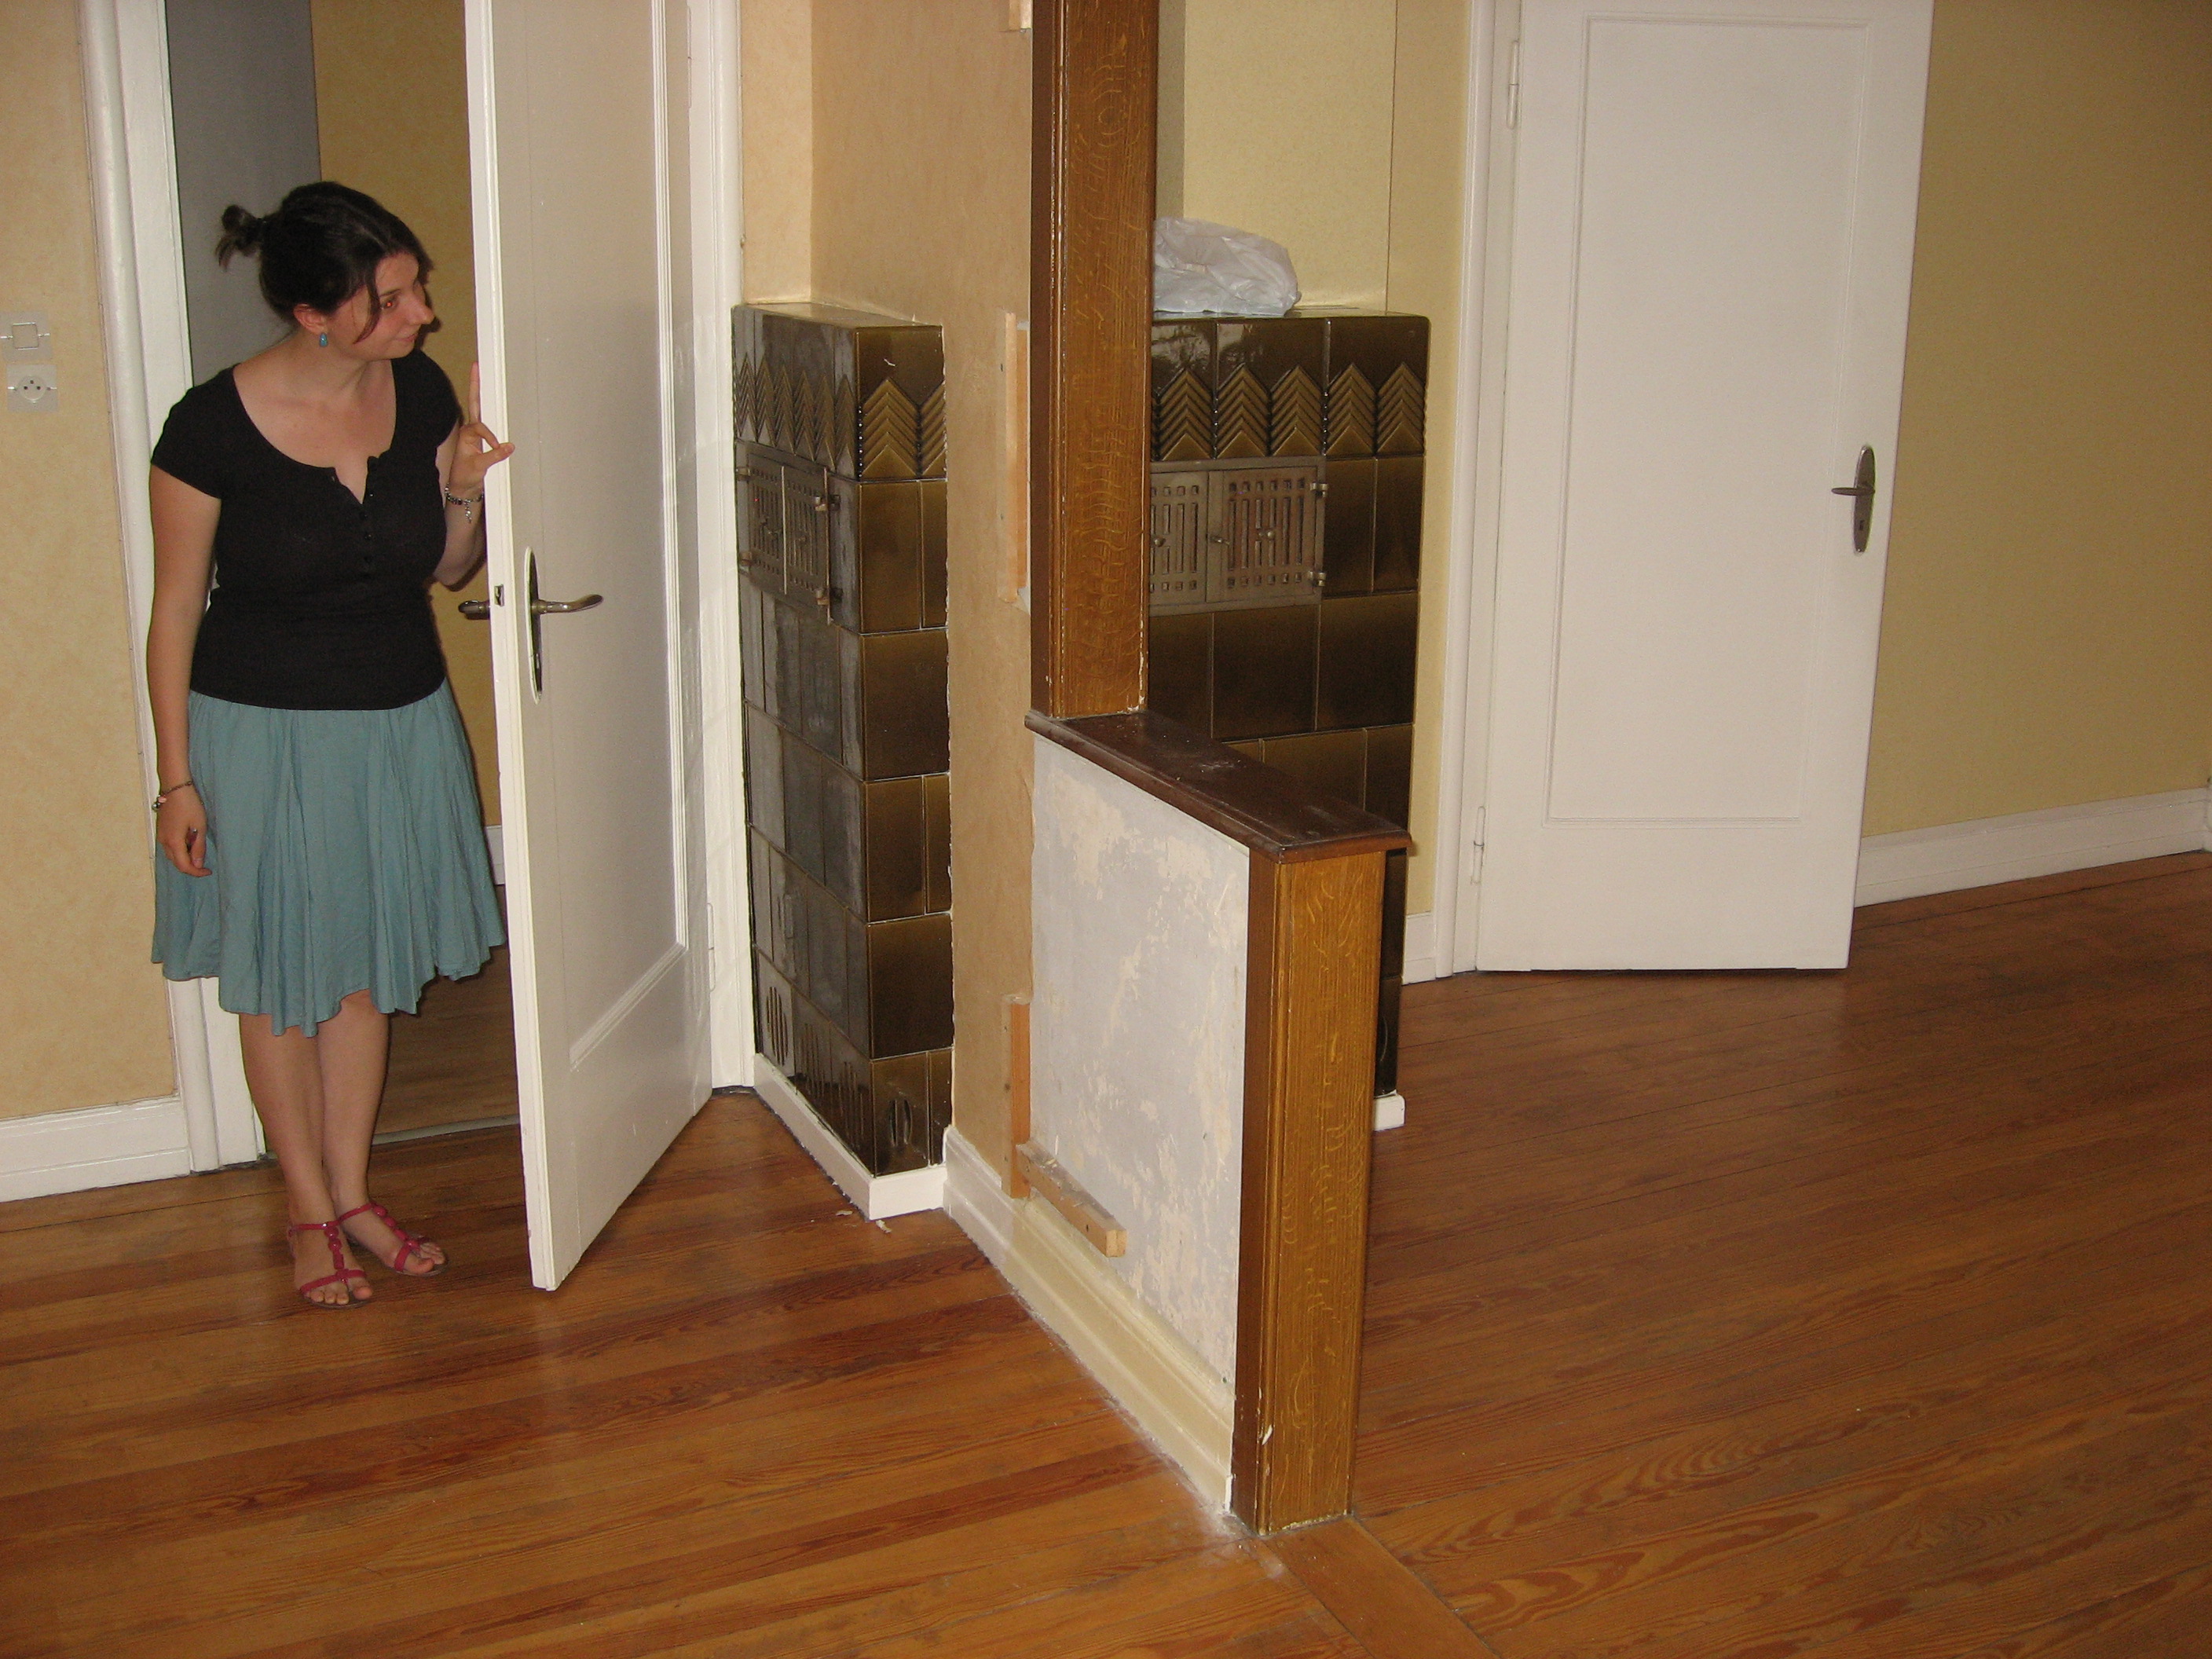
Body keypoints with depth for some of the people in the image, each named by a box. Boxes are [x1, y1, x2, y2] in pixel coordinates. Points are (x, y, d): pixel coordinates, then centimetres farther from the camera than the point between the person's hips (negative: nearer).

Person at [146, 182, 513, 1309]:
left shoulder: (423, 393, -6)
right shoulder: (214, 425, -18)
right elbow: (175, 608, -10)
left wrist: (466, 492, -16)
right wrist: (176, 778, -9)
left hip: (400, 727, 4)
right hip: (261, 736, -4)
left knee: (367, 966, 14)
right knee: (278, 981, 9)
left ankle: (354, 1193, 31)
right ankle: (310, 1213, 26)